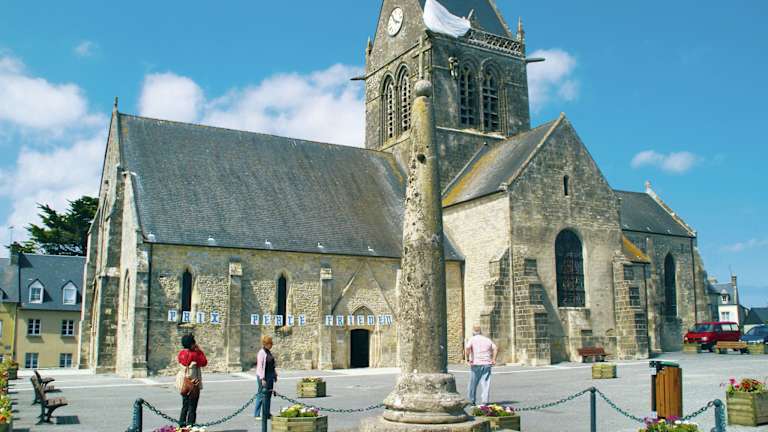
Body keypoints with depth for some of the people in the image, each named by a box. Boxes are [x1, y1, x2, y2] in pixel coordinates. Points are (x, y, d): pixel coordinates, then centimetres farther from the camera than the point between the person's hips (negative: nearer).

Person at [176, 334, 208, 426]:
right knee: (192, 406, 2)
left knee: (185, 405, 18)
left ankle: (182, 423, 21)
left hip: (183, 383, 7)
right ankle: (189, 425, 2)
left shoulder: (181, 353, 0)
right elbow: (204, 363, -9)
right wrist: (199, 350, -7)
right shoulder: (194, 354, -19)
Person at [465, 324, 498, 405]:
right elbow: (495, 349, 6)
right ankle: (484, 402, -5)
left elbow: (467, 348, -17)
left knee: (473, 384, 11)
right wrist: (493, 360, 4)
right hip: (487, 364, 2)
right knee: (485, 383, 1)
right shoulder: (487, 339, 13)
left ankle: (472, 401, 18)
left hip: (476, 364, -2)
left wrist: (467, 359, -10)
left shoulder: (472, 339, 1)